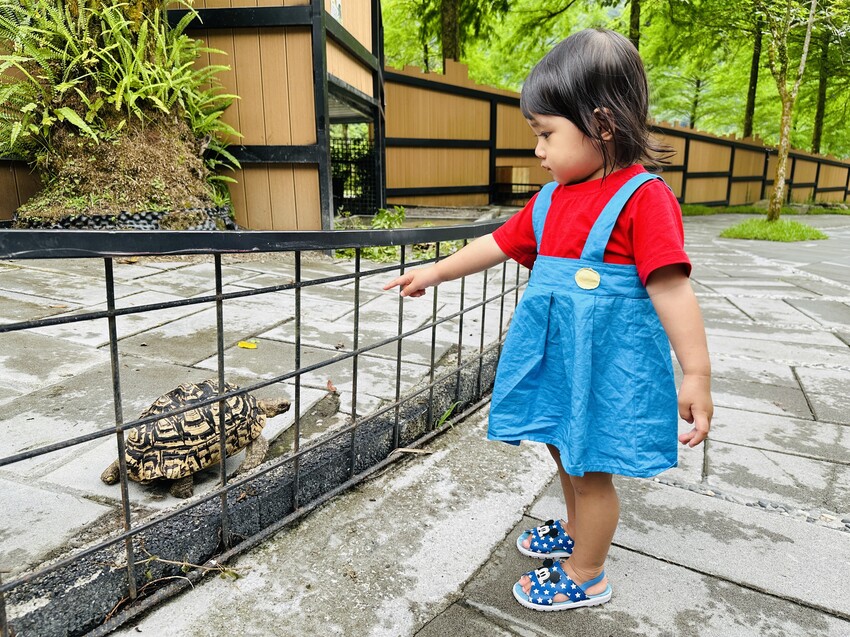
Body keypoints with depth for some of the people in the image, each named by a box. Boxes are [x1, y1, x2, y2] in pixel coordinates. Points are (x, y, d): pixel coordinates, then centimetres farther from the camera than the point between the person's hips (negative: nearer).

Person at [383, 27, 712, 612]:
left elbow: (671, 287, -20)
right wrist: (435, 272, 20)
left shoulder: (643, 197, -16)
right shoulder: (551, 199, 7)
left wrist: (697, 375, -20)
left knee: (592, 468, 8)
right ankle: (575, 533, 50)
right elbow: (500, 244, 16)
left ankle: (586, 576, 30)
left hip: (607, 366, -7)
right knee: (567, 455, 24)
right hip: (555, 358, 8)